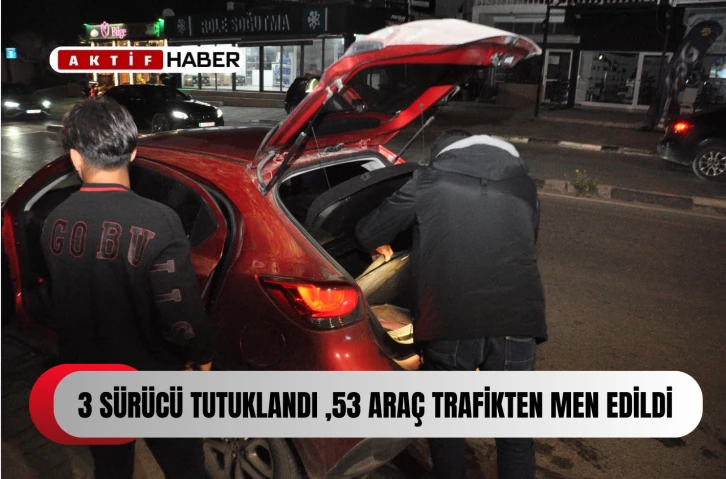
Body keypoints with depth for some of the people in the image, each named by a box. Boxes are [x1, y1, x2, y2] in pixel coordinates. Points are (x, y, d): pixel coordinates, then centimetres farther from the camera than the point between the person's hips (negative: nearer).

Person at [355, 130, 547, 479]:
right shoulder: (524, 185, 22)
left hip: (447, 324, -2)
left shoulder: (428, 180, 13)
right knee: (515, 430, 21)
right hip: (516, 322, 2)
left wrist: (382, 248, 41)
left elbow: (368, 234, 18)